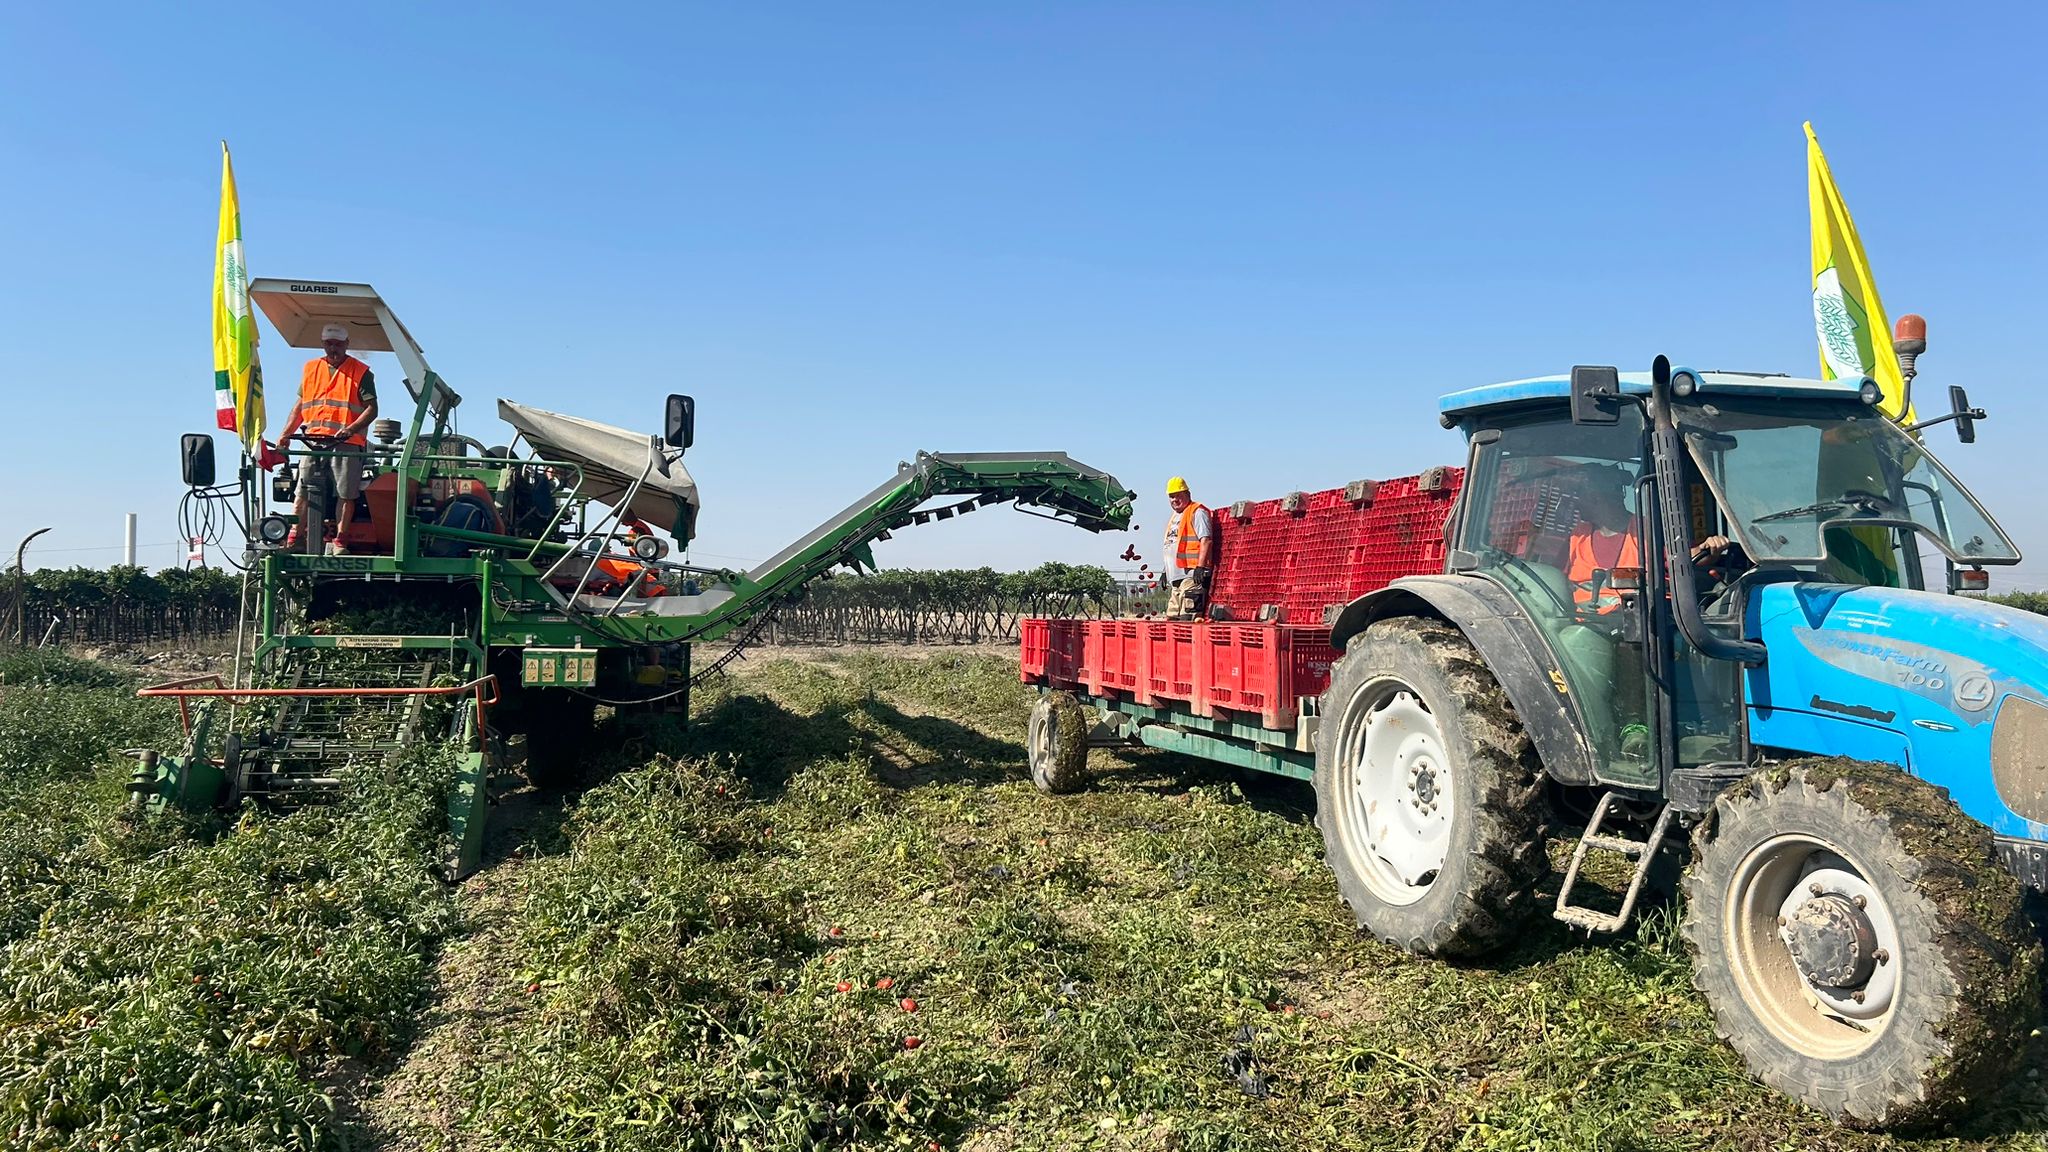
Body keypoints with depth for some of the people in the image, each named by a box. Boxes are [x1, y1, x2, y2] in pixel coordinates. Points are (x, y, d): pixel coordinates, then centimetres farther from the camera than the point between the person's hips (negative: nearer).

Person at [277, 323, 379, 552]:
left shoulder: (361, 372, 4)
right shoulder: (310, 368, 18)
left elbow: (372, 409, -2)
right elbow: (300, 406, 22)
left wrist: (351, 429, -18)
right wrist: (286, 434, 11)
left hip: (347, 444, -4)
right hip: (313, 442, 4)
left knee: (345, 494, -6)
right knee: (302, 492, -1)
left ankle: (339, 542, -2)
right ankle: (296, 538, 2)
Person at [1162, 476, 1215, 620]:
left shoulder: (1197, 512, -5)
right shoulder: (1175, 517, 25)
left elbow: (1206, 540, -16)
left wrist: (1200, 567, -24)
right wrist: (1166, 572, 28)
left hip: (1192, 576, -10)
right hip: (1178, 577, 10)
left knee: (1187, 618, -18)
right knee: (1172, 617, 11)